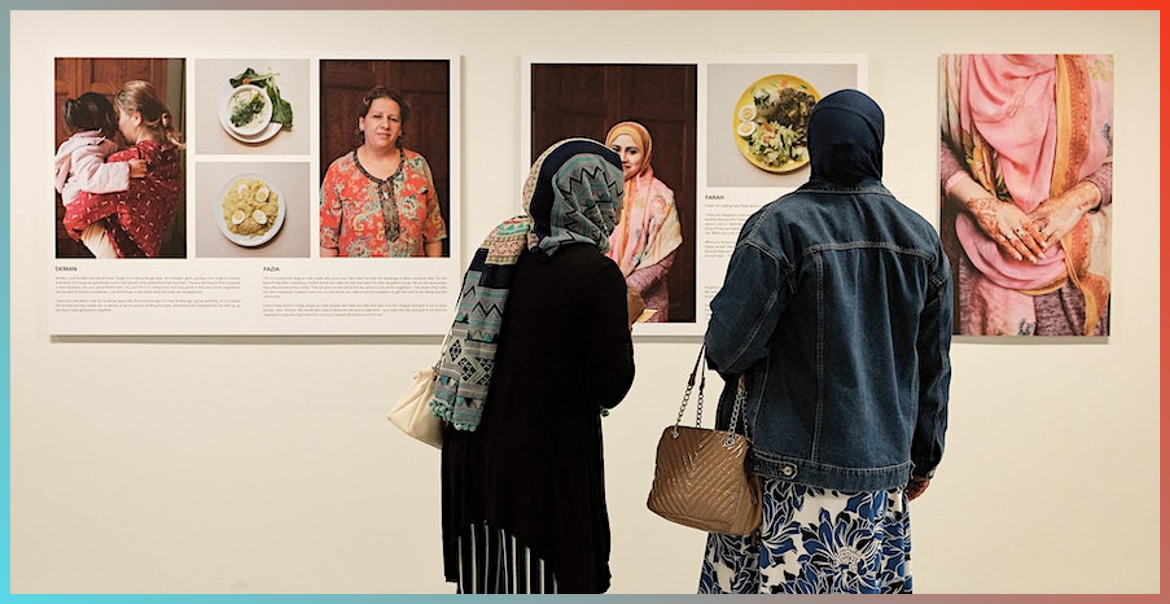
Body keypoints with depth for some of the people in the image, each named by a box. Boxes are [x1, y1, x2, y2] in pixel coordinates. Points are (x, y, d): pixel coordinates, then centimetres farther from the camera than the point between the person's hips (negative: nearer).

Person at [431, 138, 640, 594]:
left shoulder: (497, 246, 2)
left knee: (484, 585, 19)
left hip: (473, 449, 6)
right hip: (546, 463, -6)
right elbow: (611, 387, -14)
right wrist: (625, 321, 2)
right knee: (537, 586, 9)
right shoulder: (596, 273, -17)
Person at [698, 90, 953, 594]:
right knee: (875, 587, 13)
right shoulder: (923, 239, 6)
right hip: (882, 469, 5)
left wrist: (726, 360, 10)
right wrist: (924, 457, 23)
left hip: (787, 466, -5)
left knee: (774, 586, 5)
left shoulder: (779, 225, -11)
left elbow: (729, 344, -15)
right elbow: (934, 367, 12)